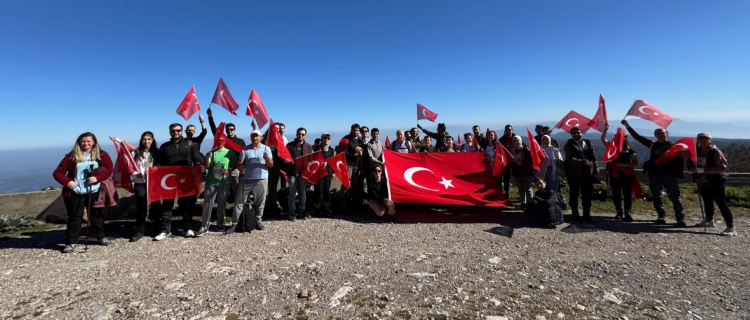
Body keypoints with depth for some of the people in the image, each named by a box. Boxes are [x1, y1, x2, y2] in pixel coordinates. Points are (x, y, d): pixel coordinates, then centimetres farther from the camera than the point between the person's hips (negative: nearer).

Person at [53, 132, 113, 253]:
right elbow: (57, 173, 1)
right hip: (74, 193, -1)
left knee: (96, 215, 13)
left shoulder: (101, 155, 0)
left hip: (94, 192, 1)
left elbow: (109, 169, -1)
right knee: (74, 217, 5)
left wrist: (97, 178, -16)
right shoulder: (72, 156, -2)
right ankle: (71, 242, 15)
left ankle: (101, 237, 25)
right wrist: (67, 181, -16)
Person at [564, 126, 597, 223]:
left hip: (587, 173, 4)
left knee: (587, 194, 5)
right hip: (574, 173, -3)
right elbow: (570, 159, -16)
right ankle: (575, 214, 17)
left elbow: (593, 157, 12)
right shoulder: (569, 145, -4)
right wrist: (584, 162, -24)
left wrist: (594, 169, 5)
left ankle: (587, 214, 15)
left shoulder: (588, 143, 11)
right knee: (574, 194, 6)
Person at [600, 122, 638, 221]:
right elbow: (603, 139, -6)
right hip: (614, 175, 1)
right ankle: (619, 212, 17)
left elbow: (635, 163, 4)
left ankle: (628, 213, 9)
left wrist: (625, 165, -12)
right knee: (616, 195, 6)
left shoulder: (629, 150, 6)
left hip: (626, 175, -1)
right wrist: (605, 129, -17)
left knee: (628, 195, 0)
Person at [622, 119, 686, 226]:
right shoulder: (653, 145, 10)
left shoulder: (672, 146, 3)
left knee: (675, 197, -2)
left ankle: (680, 219, 4)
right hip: (654, 174, 3)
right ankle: (661, 217, 19)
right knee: (657, 197, 8)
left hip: (669, 175, -3)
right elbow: (637, 137, 10)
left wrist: (679, 172, -11)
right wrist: (627, 125, 9)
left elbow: (680, 159, -1)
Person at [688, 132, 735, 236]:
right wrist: (693, 168, -14)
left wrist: (703, 170, -26)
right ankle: (709, 221, 38)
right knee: (707, 202, 21)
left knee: (721, 203, -6)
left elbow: (722, 167, -19)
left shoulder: (715, 152, -14)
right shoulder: (696, 151, 0)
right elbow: (690, 163, 8)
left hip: (716, 182, -6)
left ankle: (731, 227, -1)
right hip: (703, 182, 6)